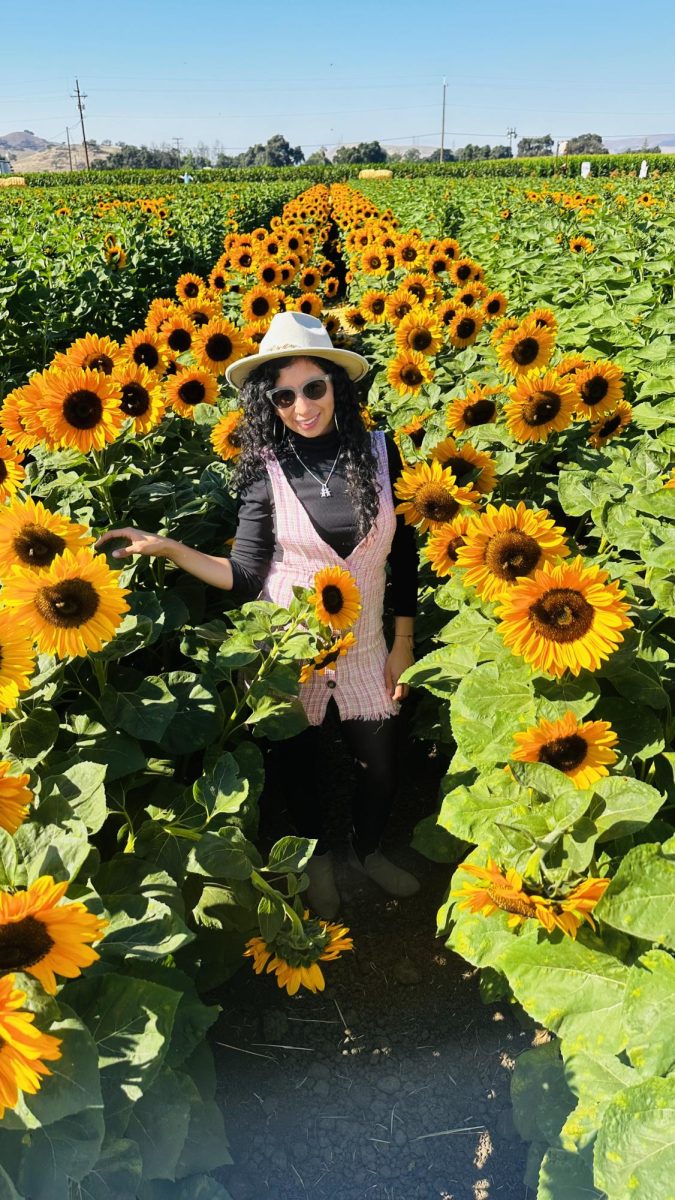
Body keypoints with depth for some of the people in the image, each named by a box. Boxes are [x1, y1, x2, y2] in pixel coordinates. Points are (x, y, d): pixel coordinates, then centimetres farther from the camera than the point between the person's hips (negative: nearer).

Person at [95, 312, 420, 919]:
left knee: (381, 771, 14)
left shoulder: (380, 451, -8)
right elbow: (245, 575, -12)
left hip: (365, 650, 2)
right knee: (299, 766, 17)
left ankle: (368, 850, 48)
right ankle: (318, 857, 49)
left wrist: (403, 644, 1)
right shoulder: (266, 467, -12)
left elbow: (404, 555, -1)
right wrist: (169, 548, -23)